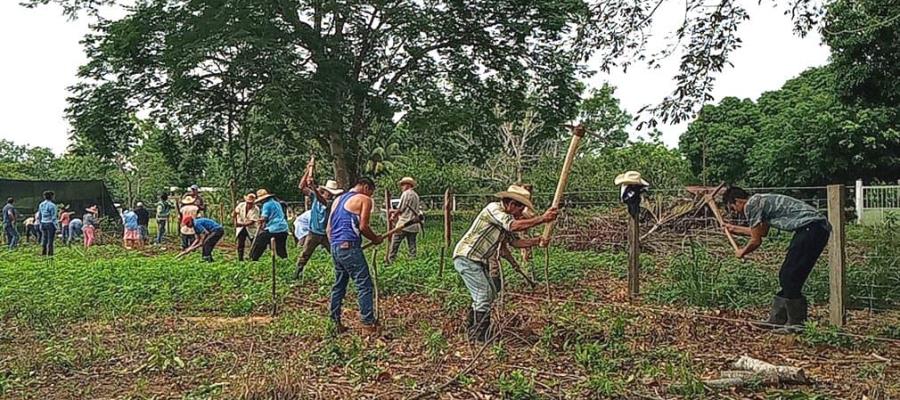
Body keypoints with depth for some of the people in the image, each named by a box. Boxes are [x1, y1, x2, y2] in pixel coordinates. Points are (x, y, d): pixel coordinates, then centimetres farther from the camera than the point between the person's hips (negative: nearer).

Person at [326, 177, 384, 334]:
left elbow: (328, 229, 19)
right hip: (349, 247, -8)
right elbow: (363, 227, -10)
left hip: (335, 247, 8)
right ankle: (368, 323, -4)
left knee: (338, 285, 15)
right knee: (364, 285, -3)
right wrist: (376, 239, 5)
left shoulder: (338, 199, 21)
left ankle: (336, 323, 16)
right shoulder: (365, 200, -1)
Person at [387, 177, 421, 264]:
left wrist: (393, 216, 11)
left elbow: (400, 209, -7)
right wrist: (396, 212, 23)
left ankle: (390, 262, -1)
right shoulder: (416, 195, 16)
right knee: (412, 246, 8)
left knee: (394, 246, -1)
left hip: (403, 224, -7)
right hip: (413, 226, 7)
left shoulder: (406, 194, -7)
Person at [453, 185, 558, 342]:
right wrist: (542, 219, -31)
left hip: (477, 261, 10)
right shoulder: (493, 208, -16)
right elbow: (514, 226, -30)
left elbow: (515, 241, 11)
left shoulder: (505, 217, 14)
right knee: (484, 296, -11)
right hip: (466, 258, -10)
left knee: (488, 294, 18)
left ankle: (471, 328, 30)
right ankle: (480, 336, -3)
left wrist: (536, 241, -3)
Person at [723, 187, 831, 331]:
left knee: (789, 277, -7)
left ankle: (797, 323, -1)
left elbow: (756, 241, -4)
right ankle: (777, 319, 18)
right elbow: (762, 232, 37)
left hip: (811, 228, -10)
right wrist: (734, 229, 47)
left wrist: (742, 252, 15)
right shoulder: (762, 200, 22)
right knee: (786, 276, 12)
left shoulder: (751, 204, -7)